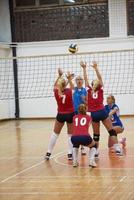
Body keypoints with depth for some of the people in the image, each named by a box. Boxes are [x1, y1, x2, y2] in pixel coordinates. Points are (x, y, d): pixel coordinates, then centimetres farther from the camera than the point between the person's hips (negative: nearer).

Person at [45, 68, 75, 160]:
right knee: (70, 134, 9)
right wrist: (69, 79, 24)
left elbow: (55, 86, 14)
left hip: (60, 115, 2)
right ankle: (70, 153, 2)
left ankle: (48, 153, 13)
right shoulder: (69, 91, -13)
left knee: (55, 134, 13)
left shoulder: (56, 92, -10)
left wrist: (59, 76, 17)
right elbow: (72, 87, 12)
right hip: (70, 114, -1)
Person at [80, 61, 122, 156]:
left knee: (96, 134, 9)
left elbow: (86, 79, 6)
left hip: (94, 114, 1)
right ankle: (117, 148, -13)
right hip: (102, 112, -1)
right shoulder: (100, 90, 3)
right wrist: (96, 67, 5)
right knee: (112, 131, -1)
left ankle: (96, 151, 7)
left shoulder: (89, 90, 3)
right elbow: (100, 77, 4)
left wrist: (84, 68, 10)